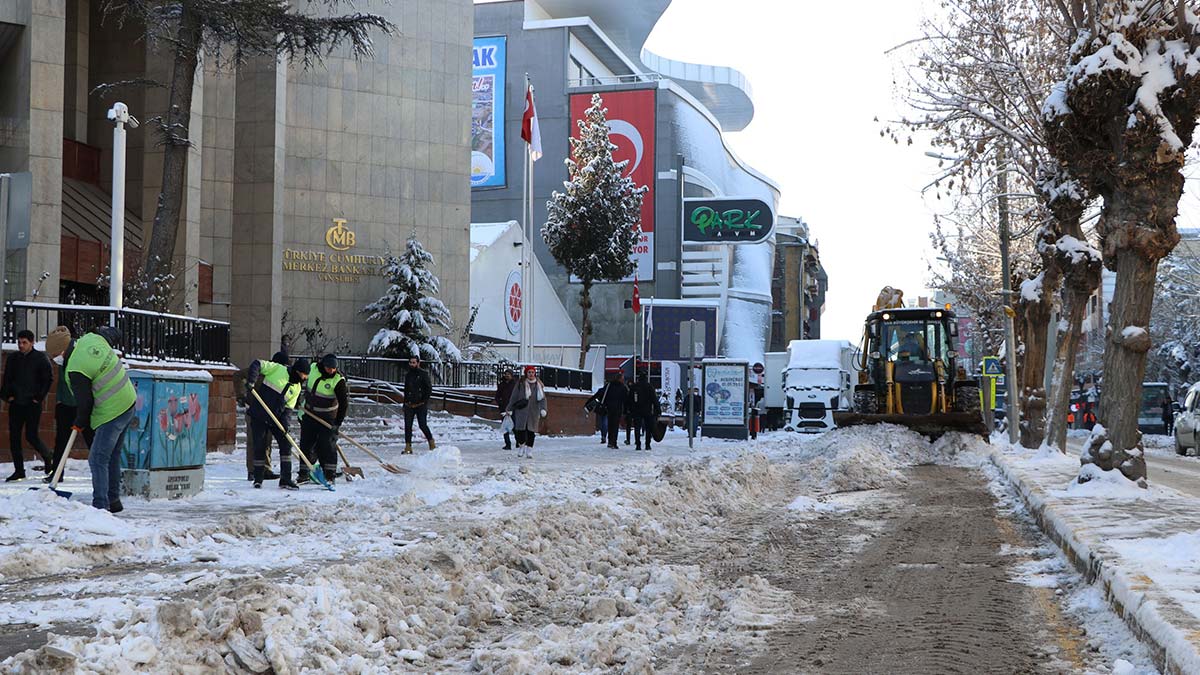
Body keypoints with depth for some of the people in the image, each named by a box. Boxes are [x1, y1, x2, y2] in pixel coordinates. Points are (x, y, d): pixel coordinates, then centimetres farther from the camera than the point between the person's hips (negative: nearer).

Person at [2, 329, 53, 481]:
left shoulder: (41, 358, -4)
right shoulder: (13, 358, 8)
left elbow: (48, 379, -3)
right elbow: (6, 378, 14)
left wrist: (39, 397, -6)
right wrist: (7, 395, 3)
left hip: (32, 404, -5)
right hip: (15, 403, 5)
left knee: (31, 436, -7)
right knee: (14, 437, 2)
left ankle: (48, 458, 18)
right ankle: (19, 470, 9)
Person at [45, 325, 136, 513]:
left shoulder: (75, 368, -21)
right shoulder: (93, 338, 0)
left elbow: (84, 401, -13)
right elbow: (113, 334, 23)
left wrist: (80, 423, 6)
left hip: (111, 412, -10)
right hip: (129, 402, 10)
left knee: (98, 460, -6)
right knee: (112, 455, 19)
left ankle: (100, 505, -7)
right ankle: (113, 500, 27)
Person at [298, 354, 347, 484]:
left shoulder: (338, 380, -19)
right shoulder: (312, 368, -7)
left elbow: (344, 403, -13)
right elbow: (304, 381, 15)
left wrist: (338, 422, -15)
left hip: (327, 418, -5)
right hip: (309, 414, 5)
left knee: (327, 446, -7)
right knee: (306, 444, 7)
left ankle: (330, 475, 2)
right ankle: (304, 474, 16)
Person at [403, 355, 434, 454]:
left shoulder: (423, 374, -3)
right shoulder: (407, 375, 15)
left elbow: (429, 389, -5)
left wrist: (424, 401, -9)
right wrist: (405, 402, 17)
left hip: (420, 405, -5)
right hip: (409, 405, 5)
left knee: (423, 425, -8)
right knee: (407, 426, 0)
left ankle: (432, 443, 10)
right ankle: (408, 447, 4)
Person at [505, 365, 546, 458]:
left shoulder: (539, 385, 8)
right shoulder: (520, 384, 0)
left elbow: (542, 398, 7)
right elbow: (514, 397, 4)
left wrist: (543, 409, -7)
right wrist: (509, 409, 5)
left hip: (534, 412, 2)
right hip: (521, 411, -2)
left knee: (531, 431, 0)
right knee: (521, 429, -7)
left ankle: (529, 450, 6)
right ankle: (521, 446, 11)